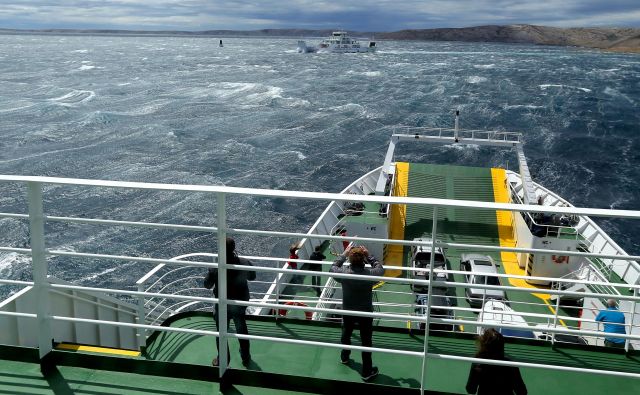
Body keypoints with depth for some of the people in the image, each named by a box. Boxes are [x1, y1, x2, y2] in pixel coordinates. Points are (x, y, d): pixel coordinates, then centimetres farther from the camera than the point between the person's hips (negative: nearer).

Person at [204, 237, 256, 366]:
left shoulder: (215, 268, -26)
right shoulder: (245, 263, -18)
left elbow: (207, 285, -11)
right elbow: (252, 277, 0)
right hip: (240, 304, 3)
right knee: (242, 330, 23)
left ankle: (222, 361, 32)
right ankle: (246, 358, 38)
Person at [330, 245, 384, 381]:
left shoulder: (344, 273, -22)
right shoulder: (370, 274, -25)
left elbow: (333, 267, 1)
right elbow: (380, 268, -3)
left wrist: (344, 254, 4)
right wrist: (368, 255, -3)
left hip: (347, 312, 2)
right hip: (365, 313, -2)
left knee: (346, 334, 28)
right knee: (366, 341, 11)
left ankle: (344, 357, 52)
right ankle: (367, 372, 21)